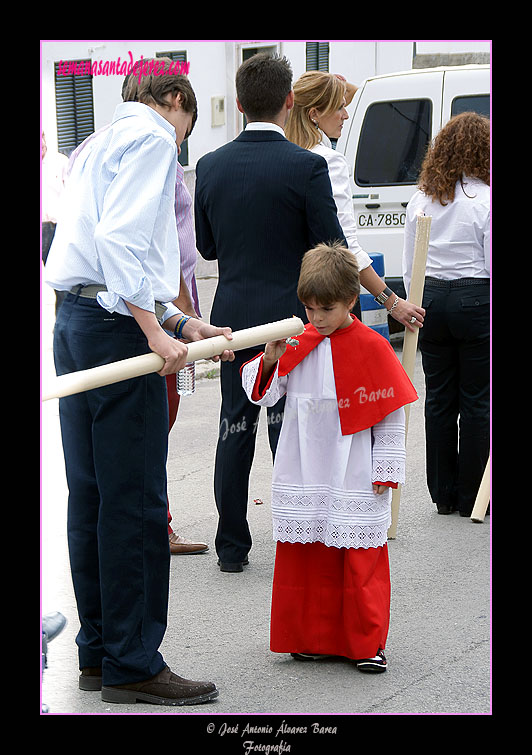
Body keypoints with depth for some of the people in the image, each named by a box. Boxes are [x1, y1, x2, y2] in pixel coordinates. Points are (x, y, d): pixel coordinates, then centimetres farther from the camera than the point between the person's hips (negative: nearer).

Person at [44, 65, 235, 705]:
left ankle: (98, 653, 19)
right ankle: (132, 665, 0)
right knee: (135, 502, -5)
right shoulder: (152, 136, -4)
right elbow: (119, 239, -20)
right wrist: (156, 330, -22)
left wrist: (180, 323, 17)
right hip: (117, 326, -10)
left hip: (75, 322, 10)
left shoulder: (99, 144, 25)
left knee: (90, 497, 12)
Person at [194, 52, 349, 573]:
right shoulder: (307, 167, -13)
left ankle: (231, 547, 17)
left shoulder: (211, 166, 0)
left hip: (233, 316, 4)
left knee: (235, 430, 11)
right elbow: (332, 249, -11)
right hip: (291, 315, -4)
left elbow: (206, 246, 9)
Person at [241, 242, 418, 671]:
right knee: (306, 557, 7)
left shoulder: (371, 348, -5)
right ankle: (315, 638, 18)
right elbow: (263, 393, 8)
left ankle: (367, 643, 10)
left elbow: (390, 415, -3)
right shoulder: (297, 344, 6)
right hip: (304, 475, 4)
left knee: (360, 559, 0)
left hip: (354, 481, -4)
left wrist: (385, 470, -5)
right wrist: (270, 361, -12)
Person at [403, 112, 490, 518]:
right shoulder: (484, 199, -11)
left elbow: (409, 265, 10)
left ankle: (443, 493, 17)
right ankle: (471, 496, 6)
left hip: (431, 299, 5)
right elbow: (492, 263, -11)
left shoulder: (421, 199, 6)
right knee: (476, 399, 2)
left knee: (439, 398, 11)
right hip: (475, 300, -5)